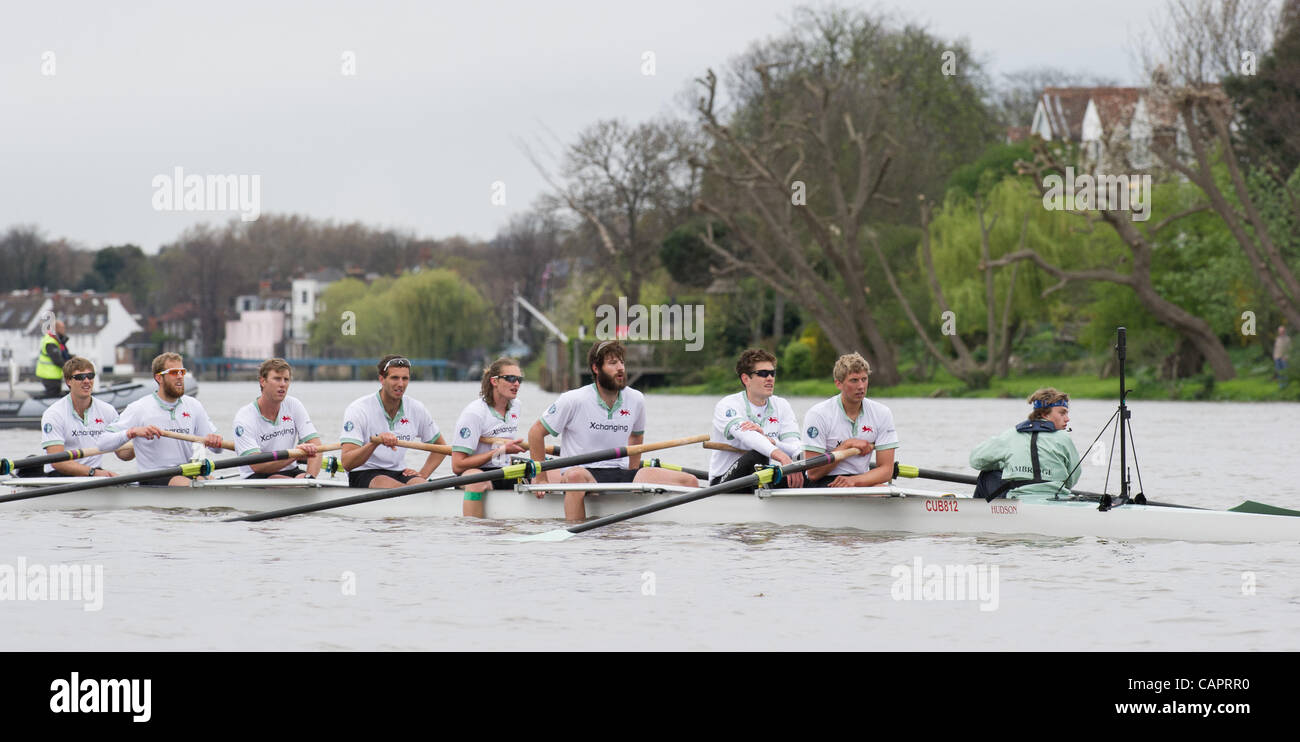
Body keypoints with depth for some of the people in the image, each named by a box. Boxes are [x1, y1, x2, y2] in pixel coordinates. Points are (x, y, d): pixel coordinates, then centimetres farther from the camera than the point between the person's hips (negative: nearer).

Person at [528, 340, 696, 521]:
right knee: (576, 476, -44)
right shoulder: (573, 401, -5)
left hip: (621, 473, 5)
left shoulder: (636, 400, 9)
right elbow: (536, 432, 3)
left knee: (689, 482, -11)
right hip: (585, 473, -5)